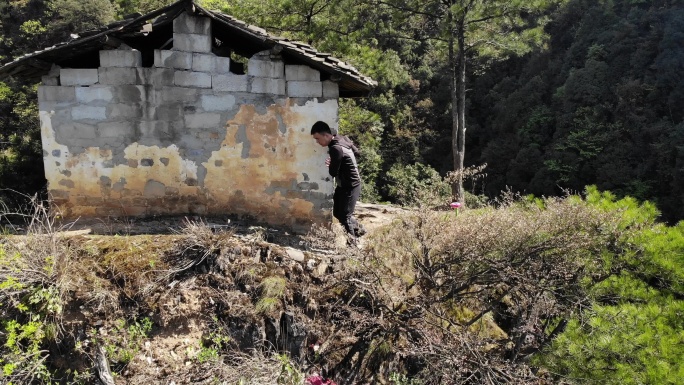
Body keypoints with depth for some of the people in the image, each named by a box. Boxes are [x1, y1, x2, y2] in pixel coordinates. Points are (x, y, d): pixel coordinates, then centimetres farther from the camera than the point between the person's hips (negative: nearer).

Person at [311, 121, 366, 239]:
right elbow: (356, 152, 15)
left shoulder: (336, 149, -27)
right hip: (344, 184, 10)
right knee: (337, 212, 18)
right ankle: (359, 229, 33)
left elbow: (333, 173, -21)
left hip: (350, 186, -10)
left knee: (344, 216, -2)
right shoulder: (341, 138, 0)